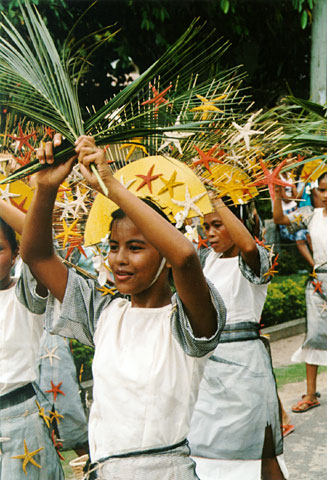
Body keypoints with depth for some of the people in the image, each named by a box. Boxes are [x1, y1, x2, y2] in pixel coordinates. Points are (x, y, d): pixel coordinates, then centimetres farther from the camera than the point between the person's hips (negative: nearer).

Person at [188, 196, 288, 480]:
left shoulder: (256, 260, -11)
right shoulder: (209, 257, 10)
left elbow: (248, 245, -33)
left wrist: (216, 201, -30)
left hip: (243, 361, -6)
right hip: (206, 360, 6)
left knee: (261, 452, 3)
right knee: (202, 444, 13)